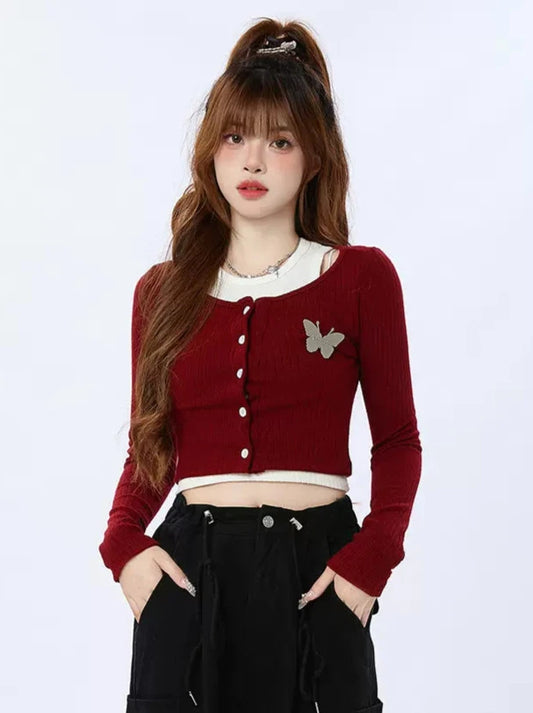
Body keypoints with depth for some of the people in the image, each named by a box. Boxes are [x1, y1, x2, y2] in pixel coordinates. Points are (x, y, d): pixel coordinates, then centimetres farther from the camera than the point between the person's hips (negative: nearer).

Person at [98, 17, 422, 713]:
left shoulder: (362, 276, 3)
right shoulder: (162, 290, 9)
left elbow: (397, 439, 5)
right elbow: (150, 445, 14)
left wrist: (372, 556, -9)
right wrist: (124, 541, -4)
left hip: (315, 569, -1)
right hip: (187, 569, 2)